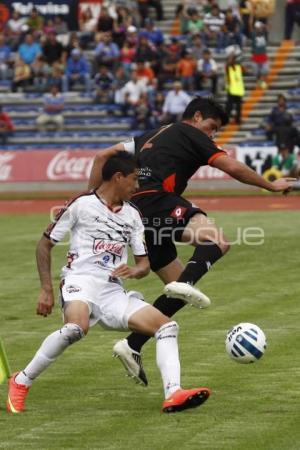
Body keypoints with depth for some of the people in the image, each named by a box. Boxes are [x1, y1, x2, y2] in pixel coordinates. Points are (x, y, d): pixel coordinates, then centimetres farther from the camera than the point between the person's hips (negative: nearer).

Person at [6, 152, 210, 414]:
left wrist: (134, 271, -9)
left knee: (166, 326, -10)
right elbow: (45, 245, 5)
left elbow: (144, 264, 16)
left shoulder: (132, 215, 17)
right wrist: (46, 290, -3)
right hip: (80, 283, -6)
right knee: (77, 327, -37)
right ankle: (21, 382, -21)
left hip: (114, 292, 6)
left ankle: (173, 394, -22)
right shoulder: (81, 205, 1)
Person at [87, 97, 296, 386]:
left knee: (178, 287, 13)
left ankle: (132, 346, 7)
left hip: (135, 216, 9)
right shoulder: (190, 134, 10)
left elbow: (102, 157, 28)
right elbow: (234, 169, 2)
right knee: (216, 240, -27)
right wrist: (271, 186, 12)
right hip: (157, 202, -9)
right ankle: (186, 283, -54)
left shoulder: (154, 136, 32)